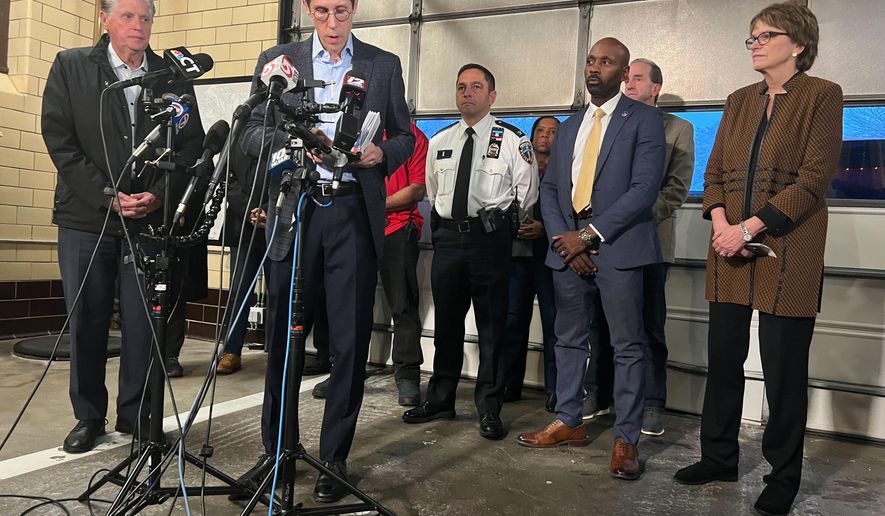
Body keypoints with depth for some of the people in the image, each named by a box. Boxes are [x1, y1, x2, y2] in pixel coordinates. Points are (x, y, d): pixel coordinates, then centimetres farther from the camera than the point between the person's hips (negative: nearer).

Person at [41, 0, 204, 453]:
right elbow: (59, 140, -1)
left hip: (151, 218, 0)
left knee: (144, 322, 1)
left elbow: (191, 144, 5)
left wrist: (158, 196, -9)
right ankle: (88, 416, 21)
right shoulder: (70, 67, 6)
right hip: (86, 216, 0)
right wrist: (108, 197, -10)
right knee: (87, 322, 6)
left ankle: (137, 416, 16)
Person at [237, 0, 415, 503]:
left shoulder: (385, 65, 11)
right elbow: (252, 133, 7)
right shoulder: (277, 60, 11)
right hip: (293, 211, 1)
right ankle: (275, 449, 23)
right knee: (283, 338, 7)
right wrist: (295, 139, -12)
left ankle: (335, 457, 15)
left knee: (351, 342, 1)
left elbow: (404, 136, 13)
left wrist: (382, 153, -8)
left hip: (355, 212, 0)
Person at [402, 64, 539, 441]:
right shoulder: (439, 142, 12)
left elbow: (526, 193, 1)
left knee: (491, 324, 0)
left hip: (490, 239, -4)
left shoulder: (512, 140, -1)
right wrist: (444, 224, 15)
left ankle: (489, 409, 11)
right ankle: (440, 400, 25)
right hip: (447, 236, 5)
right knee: (446, 322, 12)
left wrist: (502, 225, 3)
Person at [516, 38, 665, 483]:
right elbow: (549, 189, 13)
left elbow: (644, 188, -11)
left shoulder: (644, 119, 1)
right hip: (568, 247, 6)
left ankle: (626, 438, 9)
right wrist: (563, 239, -4)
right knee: (569, 339, 12)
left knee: (627, 345, -1)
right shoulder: (569, 126, 19)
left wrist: (588, 235, -14)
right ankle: (568, 422, 25)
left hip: (618, 247, -5)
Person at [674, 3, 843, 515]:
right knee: (724, 358, 10)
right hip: (731, 250, 5)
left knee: (784, 368, 3)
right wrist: (720, 225, -8)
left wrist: (749, 227, -17)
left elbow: (813, 180, -10)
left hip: (788, 253, -5)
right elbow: (715, 171, 10)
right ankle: (719, 457, 26)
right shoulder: (739, 101, 15)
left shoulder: (822, 95, -1)